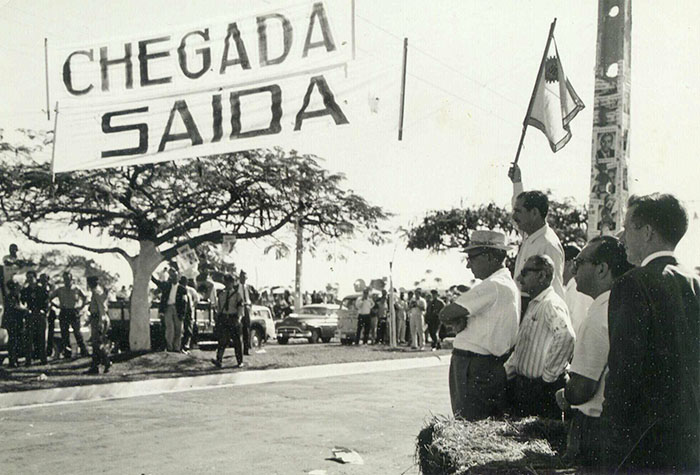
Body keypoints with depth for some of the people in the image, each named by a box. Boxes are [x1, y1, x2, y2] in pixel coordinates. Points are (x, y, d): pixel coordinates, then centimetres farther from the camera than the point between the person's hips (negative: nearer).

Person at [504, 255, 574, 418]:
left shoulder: (552, 304, -16)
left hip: (542, 390, -9)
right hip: (522, 386, 9)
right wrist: (505, 373, 14)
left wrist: (548, 376, -26)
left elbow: (566, 336, -34)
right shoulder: (533, 305, 17)